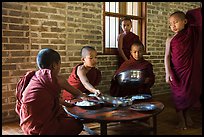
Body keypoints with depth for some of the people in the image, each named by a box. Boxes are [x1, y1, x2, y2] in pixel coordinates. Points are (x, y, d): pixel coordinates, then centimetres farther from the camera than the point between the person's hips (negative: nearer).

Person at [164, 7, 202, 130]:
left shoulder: (191, 33, 3)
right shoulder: (170, 40, -3)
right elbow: (167, 57, -6)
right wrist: (168, 73, -14)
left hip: (191, 70, 2)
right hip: (177, 71, -2)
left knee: (192, 93, 10)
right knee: (179, 95, 6)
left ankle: (187, 114, 35)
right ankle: (181, 119, 22)